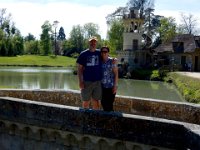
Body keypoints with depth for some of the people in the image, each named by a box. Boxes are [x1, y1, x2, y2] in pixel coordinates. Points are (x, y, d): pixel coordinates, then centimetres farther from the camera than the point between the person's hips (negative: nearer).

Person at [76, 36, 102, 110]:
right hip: (86, 82, -1)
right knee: (86, 102, 6)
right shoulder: (83, 54, 0)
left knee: (96, 101, 9)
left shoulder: (99, 53, 4)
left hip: (97, 82, 2)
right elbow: (79, 69, 0)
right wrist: (80, 82, -7)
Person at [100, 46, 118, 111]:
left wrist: (115, 85, -12)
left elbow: (116, 74, -7)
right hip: (102, 87, 4)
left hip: (110, 87, -4)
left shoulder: (112, 61, -6)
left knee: (109, 105, -6)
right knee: (103, 104, 10)